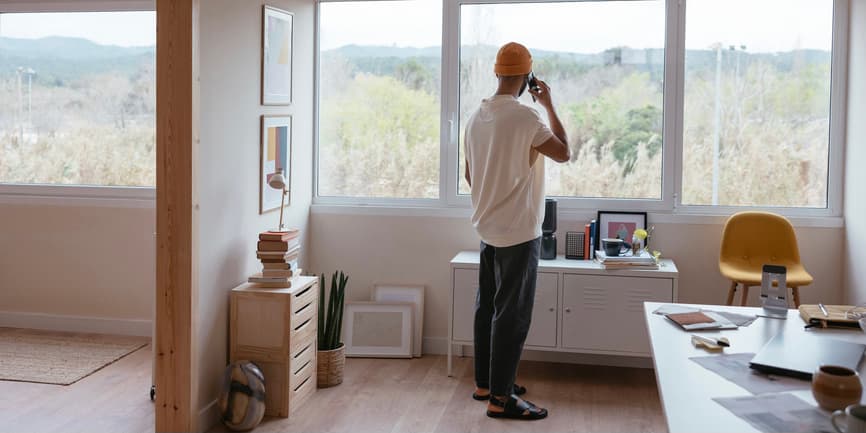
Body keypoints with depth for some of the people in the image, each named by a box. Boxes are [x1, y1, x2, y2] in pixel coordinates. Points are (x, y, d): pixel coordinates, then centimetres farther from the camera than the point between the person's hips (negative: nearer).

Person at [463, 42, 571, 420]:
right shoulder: (524, 116, -17)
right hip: (519, 232, -8)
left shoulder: (477, 116, 8)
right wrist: (549, 105, 0)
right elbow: (564, 153, -7)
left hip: (488, 228, 8)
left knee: (488, 307, 15)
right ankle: (500, 398, 2)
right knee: (512, 314, -3)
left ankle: (484, 382, 26)